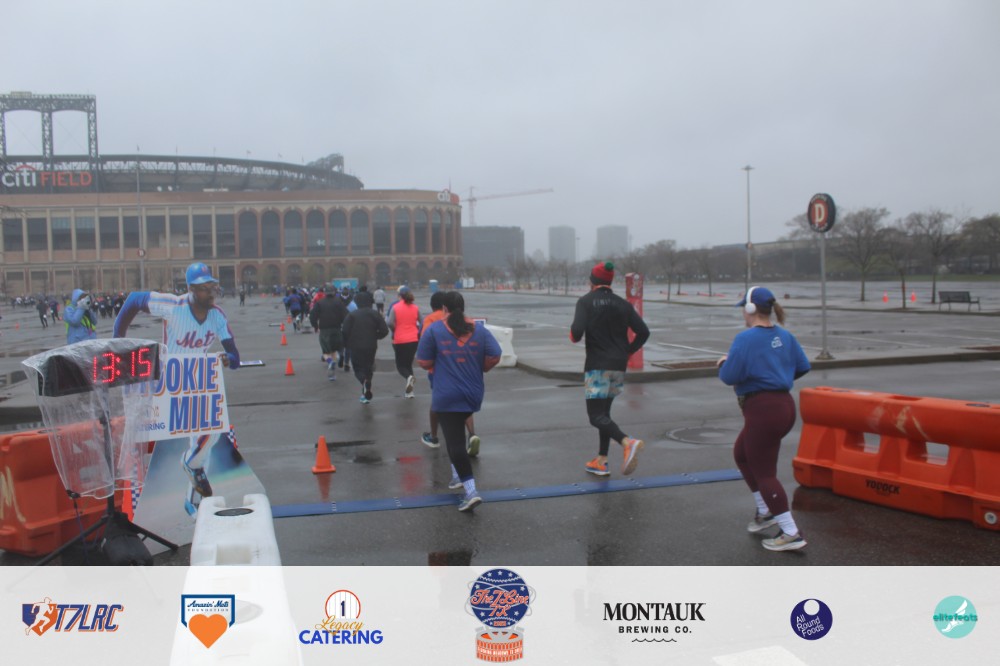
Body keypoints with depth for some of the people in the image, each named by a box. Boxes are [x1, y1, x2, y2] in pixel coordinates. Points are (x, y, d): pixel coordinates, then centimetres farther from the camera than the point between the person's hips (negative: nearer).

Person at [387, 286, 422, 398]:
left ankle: (409, 377, -23)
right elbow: (421, 323, 2)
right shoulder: (415, 308, 2)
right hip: (413, 340, 3)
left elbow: (390, 323, -16)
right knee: (409, 363, 16)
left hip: (400, 340, -3)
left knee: (400, 365, 10)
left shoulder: (395, 307, -7)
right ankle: (409, 391, 11)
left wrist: (395, 330, 1)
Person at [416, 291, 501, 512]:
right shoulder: (479, 330, 4)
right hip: (473, 394, 5)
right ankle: (458, 475, 34)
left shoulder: (434, 330, -5)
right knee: (456, 435, 26)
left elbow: (424, 362, -5)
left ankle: (471, 491, -17)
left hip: (446, 396, -5)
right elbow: (494, 357, -3)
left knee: (455, 440, -6)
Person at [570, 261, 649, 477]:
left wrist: (574, 336, 4)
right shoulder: (623, 304, 9)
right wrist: (627, 352, 12)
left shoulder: (586, 301, -6)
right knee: (604, 411, 18)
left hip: (597, 366, -6)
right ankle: (601, 462, 19)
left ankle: (628, 442, -31)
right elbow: (643, 332, 3)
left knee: (596, 416, -6)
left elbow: (577, 331, -19)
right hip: (619, 366, 6)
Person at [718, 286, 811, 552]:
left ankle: (791, 533, 2)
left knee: (764, 472, 0)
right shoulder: (785, 336, 7)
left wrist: (723, 363, 2)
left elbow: (729, 376, -20)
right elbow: (803, 366, 10)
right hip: (784, 404, 9)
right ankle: (765, 510, 31)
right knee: (741, 453, 26)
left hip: (762, 410, -9)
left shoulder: (746, 338, -16)